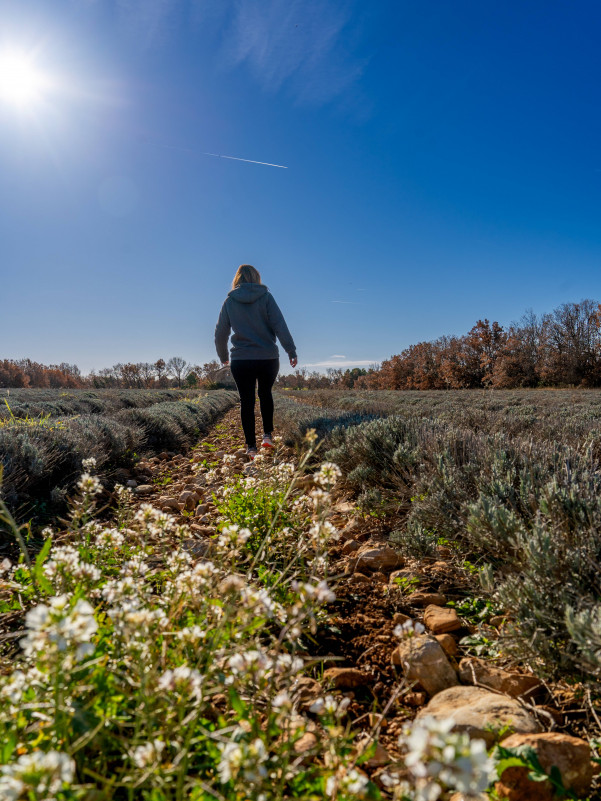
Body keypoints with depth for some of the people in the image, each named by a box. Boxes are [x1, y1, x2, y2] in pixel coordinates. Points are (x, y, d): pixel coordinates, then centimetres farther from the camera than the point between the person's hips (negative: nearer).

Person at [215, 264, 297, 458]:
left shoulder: (230, 301, 5)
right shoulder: (265, 297, -1)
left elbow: (220, 333, 9)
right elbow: (279, 325, -10)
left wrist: (223, 356, 23)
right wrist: (291, 351, -8)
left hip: (241, 360, 0)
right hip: (268, 358, 0)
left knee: (246, 401, 6)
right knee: (265, 393, 22)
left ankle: (251, 446, 8)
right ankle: (268, 435, 16)